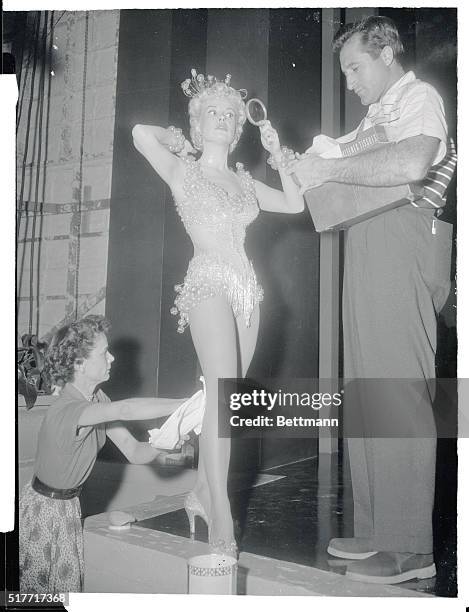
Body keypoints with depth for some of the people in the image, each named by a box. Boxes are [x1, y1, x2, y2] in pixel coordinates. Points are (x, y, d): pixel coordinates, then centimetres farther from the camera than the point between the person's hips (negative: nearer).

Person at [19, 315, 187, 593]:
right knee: (38, 583, 8)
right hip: (44, 509, -7)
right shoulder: (66, 410, -32)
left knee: (71, 581, 12)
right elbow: (124, 410, -49)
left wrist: (159, 447, -26)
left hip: (70, 505, 7)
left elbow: (133, 451, -5)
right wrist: (187, 405, -49)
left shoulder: (97, 398, -4)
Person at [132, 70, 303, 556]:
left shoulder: (242, 179, 19)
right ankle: (221, 520, -16)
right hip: (208, 284, -6)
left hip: (246, 288, 6)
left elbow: (295, 204, 19)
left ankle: (202, 493, 21)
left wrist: (277, 155, 13)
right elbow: (142, 134, -10)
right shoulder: (183, 171, 5)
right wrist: (180, 138, 9)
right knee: (223, 392, -18)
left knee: (224, 397, 6)